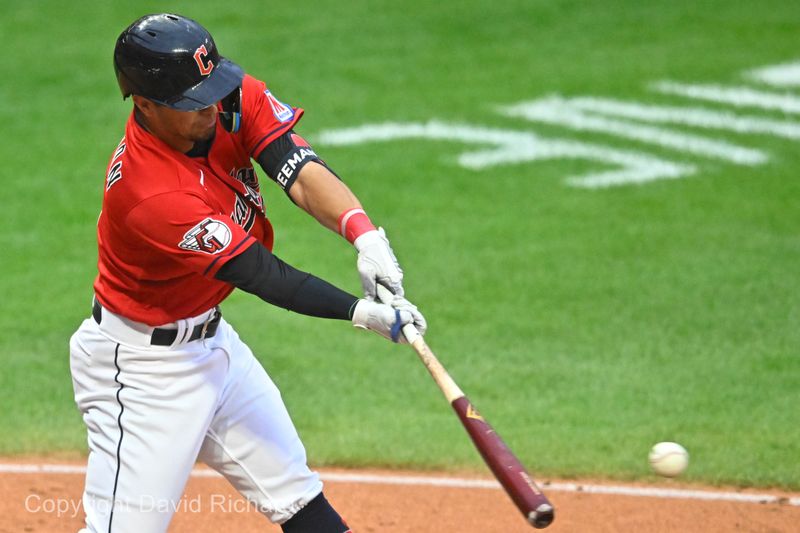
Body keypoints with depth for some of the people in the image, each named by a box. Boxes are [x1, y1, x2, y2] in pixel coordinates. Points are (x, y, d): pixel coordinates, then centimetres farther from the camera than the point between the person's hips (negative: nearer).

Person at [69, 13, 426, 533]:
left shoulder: (233, 99, -13)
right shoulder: (149, 196, -33)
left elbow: (300, 169, -23)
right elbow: (264, 275, -30)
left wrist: (365, 234, -40)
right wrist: (362, 312, -36)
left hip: (210, 336, 9)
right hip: (143, 366, -8)